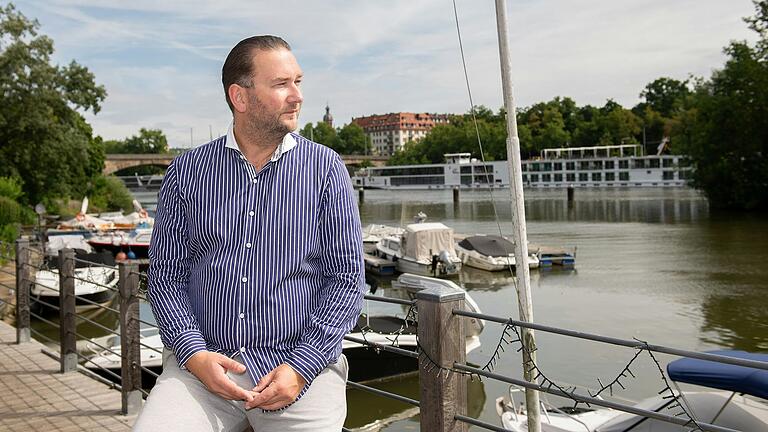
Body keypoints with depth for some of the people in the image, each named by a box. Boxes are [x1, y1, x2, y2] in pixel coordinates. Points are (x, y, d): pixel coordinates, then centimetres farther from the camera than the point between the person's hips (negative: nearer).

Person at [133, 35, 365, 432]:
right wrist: (194, 353, -9)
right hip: (202, 362, 1)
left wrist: (301, 366, -10)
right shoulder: (187, 172, 5)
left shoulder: (325, 168, 1)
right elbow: (166, 277, 7)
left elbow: (346, 279, -1)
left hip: (302, 360, 0)